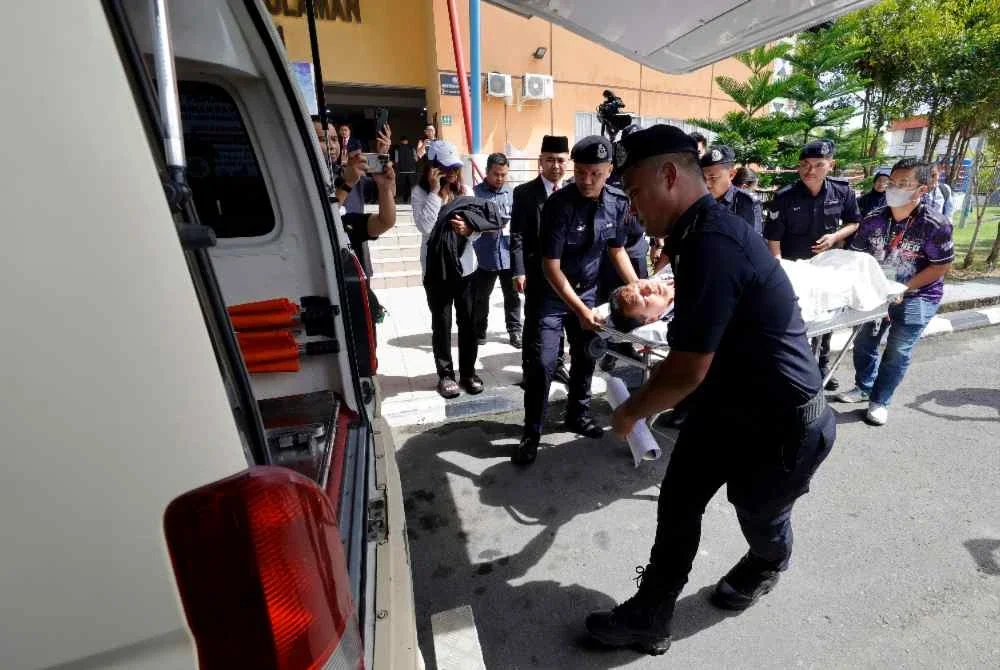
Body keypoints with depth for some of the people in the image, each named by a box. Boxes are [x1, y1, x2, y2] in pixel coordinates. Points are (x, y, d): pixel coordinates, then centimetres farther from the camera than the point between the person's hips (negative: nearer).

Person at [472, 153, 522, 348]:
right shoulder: (475, 193, -5)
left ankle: (515, 331, 24)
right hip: (485, 256, -2)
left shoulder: (512, 193, 7)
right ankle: (479, 332, 28)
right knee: (481, 297, 11)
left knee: (513, 296, 10)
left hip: (509, 254, 3)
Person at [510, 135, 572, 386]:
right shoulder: (524, 193, -5)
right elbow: (517, 236, -8)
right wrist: (518, 271, -14)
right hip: (536, 270, -3)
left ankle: (556, 365, 32)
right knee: (534, 322, 7)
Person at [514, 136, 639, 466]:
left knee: (585, 355, 14)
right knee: (542, 362, -7)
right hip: (552, 292, -5)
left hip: (587, 289, 5)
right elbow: (551, 266, -23)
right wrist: (580, 310, -28)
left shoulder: (618, 202, -7)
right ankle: (531, 433, 9)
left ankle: (577, 413, 36)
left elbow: (618, 250, 8)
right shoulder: (559, 204, -22)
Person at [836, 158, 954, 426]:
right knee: (864, 343, 11)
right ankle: (864, 388, 33)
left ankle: (879, 401, 17)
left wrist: (902, 289, -19)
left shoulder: (935, 224, -19)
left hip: (917, 297, -3)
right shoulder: (873, 220, -10)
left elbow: (941, 266, -13)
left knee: (897, 352, 2)